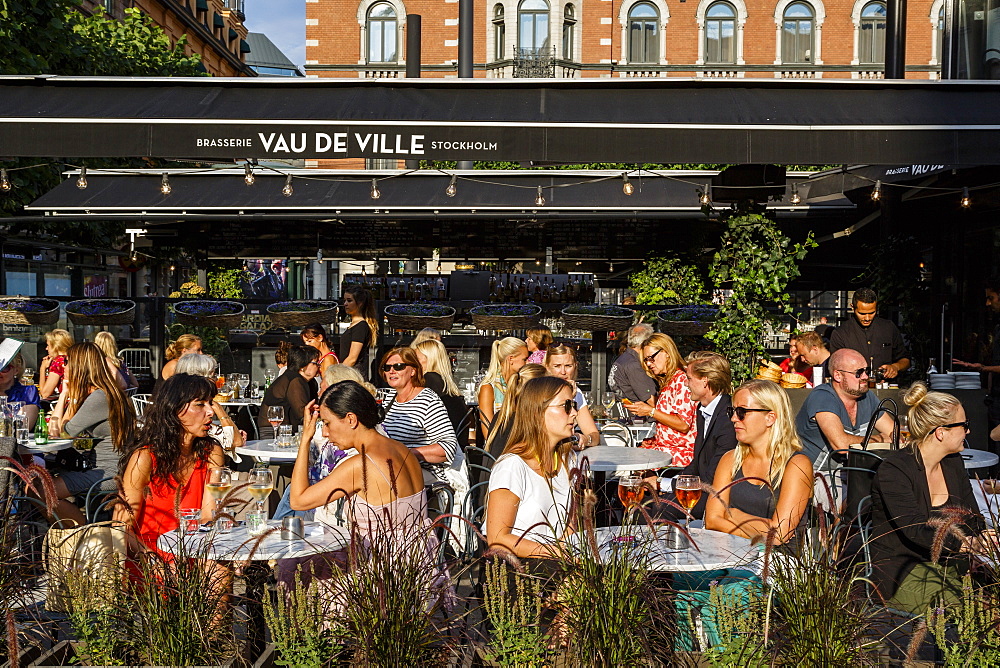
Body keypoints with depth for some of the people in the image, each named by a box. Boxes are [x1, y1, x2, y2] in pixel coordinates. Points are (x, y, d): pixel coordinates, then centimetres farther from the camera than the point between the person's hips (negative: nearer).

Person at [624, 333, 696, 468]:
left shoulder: (681, 379, -11)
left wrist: (651, 411, -14)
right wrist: (654, 439, 5)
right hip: (663, 446, 8)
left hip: (681, 452, -8)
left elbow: (684, 424, -18)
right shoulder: (666, 381, 16)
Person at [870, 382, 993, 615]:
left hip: (949, 565, 7)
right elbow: (917, 532, -24)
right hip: (901, 571, -7)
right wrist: (976, 544, -32)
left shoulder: (953, 463, 10)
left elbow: (973, 520, 8)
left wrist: (985, 535, -16)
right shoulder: (894, 469, -15)